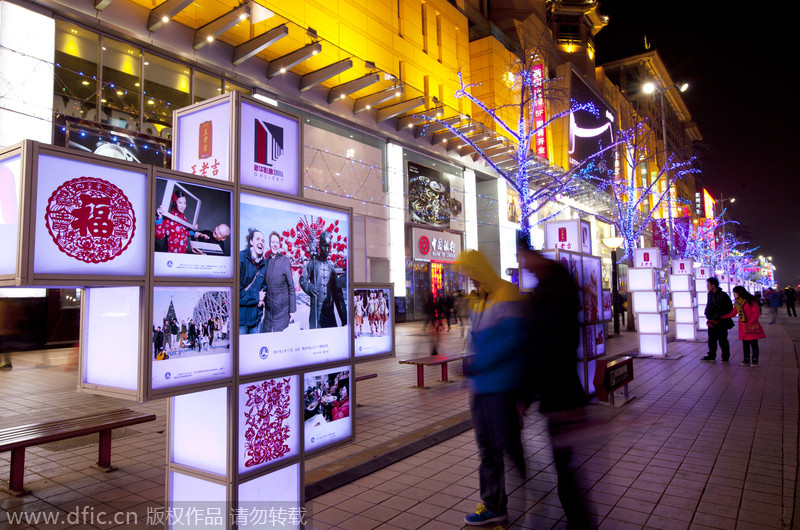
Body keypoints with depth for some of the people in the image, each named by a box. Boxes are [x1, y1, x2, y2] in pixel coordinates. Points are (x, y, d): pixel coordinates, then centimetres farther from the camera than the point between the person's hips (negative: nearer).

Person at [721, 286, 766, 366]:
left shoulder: (750, 301, -7)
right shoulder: (737, 302, 11)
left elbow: (756, 313, -9)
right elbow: (733, 313, 14)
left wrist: (750, 322, -15)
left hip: (752, 326, -5)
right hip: (743, 327, 5)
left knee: (753, 343, -1)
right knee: (745, 343, 5)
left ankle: (755, 360, 9)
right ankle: (746, 360, 11)